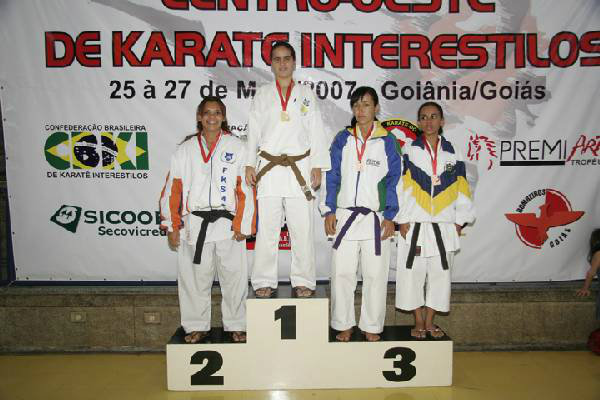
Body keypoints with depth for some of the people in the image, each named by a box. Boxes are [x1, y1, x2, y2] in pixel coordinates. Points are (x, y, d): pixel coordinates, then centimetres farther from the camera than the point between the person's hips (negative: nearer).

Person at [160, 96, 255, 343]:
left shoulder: (236, 147, 4)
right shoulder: (186, 149, 10)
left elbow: (245, 188, 0)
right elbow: (173, 188, 8)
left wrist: (242, 225, -6)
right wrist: (172, 226, 3)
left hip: (227, 223, -1)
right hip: (194, 224, 2)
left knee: (234, 277, 4)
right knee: (195, 278, 9)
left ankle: (236, 326, 21)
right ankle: (197, 326, 26)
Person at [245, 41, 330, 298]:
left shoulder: (306, 94, 13)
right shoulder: (262, 94, 14)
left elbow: (316, 132, 9)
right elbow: (253, 131, 11)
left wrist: (317, 166, 1)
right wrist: (249, 164, 2)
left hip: (300, 168, 0)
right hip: (269, 168, 0)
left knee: (302, 229, 0)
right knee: (266, 229, 0)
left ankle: (303, 281, 10)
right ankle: (265, 282, 11)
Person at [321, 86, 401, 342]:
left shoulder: (387, 141, 3)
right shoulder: (343, 139, 7)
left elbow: (393, 181, 2)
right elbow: (332, 177, 7)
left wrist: (390, 217, -5)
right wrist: (330, 211, -1)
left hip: (376, 218, -1)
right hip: (345, 215, 1)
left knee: (375, 274, 5)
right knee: (342, 272, 4)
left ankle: (371, 326, 21)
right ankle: (344, 324, 19)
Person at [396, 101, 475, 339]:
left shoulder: (452, 154, 7)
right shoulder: (410, 151, 0)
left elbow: (461, 189, 9)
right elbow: (402, 187, -4)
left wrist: (460, 221, 5)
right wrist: (403, 220, -7)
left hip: (444, 226, 2)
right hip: (415, 225, -2)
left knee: (439, 274, 8)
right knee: (413, 274, 3)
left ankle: (429, 321, 24)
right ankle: (419, 322, 20)